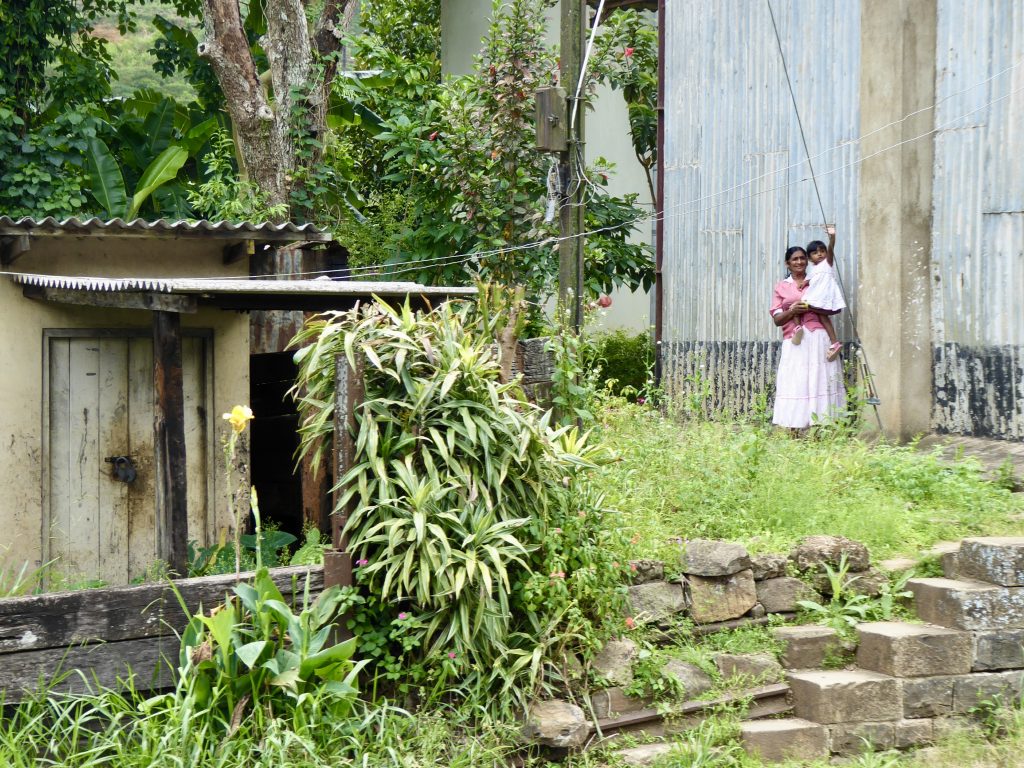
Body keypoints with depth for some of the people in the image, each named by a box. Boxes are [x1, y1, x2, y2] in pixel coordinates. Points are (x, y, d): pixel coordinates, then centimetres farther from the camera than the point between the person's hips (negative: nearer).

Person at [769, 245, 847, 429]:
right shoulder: (781, 287, 12)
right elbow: (777, 319, 7)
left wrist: (812, 307, -4)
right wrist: (792, 311, -11)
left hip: (818, 338, 0)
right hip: (794, 341, 0)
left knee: (819, 382, -5)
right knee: (795, 385, -6)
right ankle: (794, 431, -7)